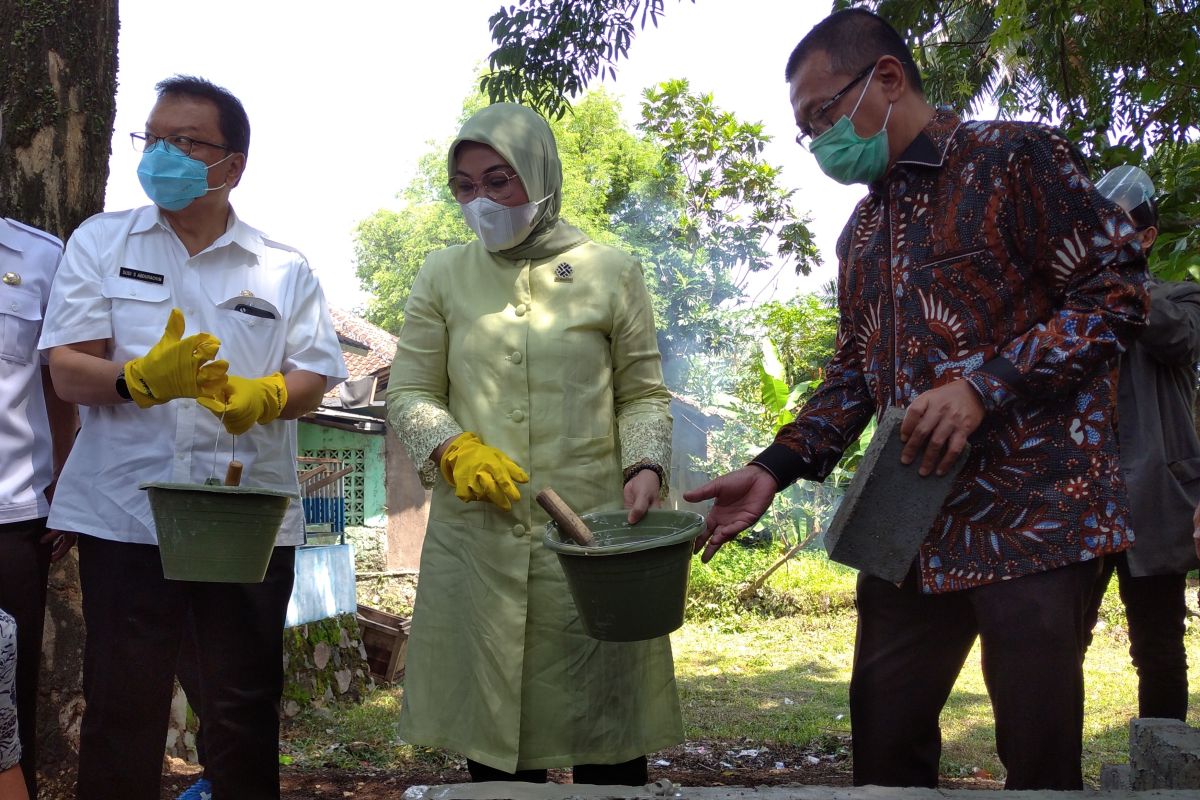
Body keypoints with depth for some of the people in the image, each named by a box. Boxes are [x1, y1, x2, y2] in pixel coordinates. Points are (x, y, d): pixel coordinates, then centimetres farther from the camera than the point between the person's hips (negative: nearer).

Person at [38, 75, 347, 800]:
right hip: (123, 515, 0)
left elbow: (315, 376, 3)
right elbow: (68, 369, 0)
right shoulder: (100, 243, 8)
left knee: (246, 710, 7)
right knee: (121, 710, 4)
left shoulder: (284, 269, 9)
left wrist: (263, 396, -20)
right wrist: (142, 380, -21)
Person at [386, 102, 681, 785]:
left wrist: (646, 467, -10)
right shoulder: (445, 276, 9)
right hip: (474, 537, 2)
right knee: (490, 733, 8)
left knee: (605, 737, 4)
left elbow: (643, 393, 8)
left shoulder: (611, 273, 5)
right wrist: (454, 449, -10)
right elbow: (409, 393, 9)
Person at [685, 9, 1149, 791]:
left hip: (1032, 515, -6)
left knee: (1039, 757, 1)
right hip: (910, 528, 7)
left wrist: (984, 386, -20)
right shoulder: (862, 232, 17)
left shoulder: (1015, 158, -4)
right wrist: (774, 469, 6)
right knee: (884, 741, 11)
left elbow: (1119, 289, -9)